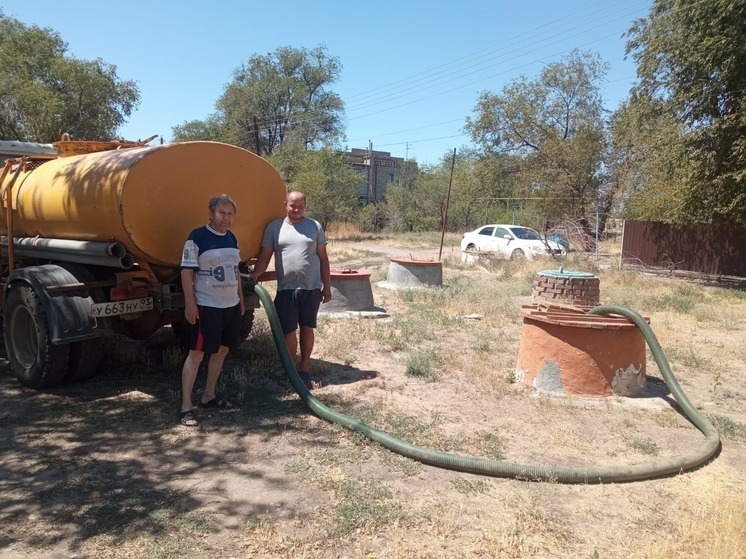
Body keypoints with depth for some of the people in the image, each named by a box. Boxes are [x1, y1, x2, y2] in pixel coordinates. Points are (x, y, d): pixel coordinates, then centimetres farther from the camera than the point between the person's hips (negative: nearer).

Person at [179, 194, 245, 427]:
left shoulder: (231, 238, 10)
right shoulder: (197, 237, -12)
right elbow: (186, 272, -14)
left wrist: (241, 299, 17)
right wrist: (190, 303, -18)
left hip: (231, 305, 8)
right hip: (207, 306, -8)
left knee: (222, 351, 14)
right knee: (196, 353, -5)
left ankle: (209, 396, 28)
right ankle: (186, 406, 0)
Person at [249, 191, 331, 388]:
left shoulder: (314, 226, 5)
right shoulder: (274, 227, 3)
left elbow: (323, 258, 7)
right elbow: (264, 256, 2)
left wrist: (327, 286, 5)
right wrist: (255, 274, -16)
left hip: (312, 288, 1)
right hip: (286, 289, -1)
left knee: (307, 328, 11)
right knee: (288, 331, 0)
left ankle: (304, 369, 23)